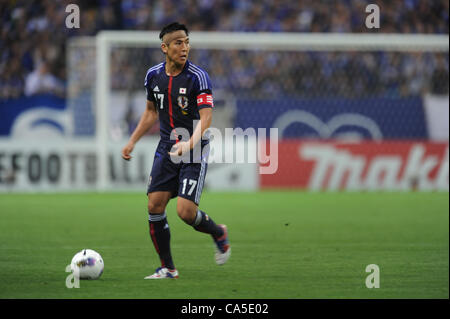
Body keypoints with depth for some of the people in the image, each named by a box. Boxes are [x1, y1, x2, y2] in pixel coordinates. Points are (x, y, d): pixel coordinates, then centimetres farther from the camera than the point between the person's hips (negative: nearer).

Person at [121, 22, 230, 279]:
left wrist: (190, 143, -39)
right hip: (166, 149, 5)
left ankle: (218, 233, 19)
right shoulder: (154, 75, 4)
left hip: (194, 152, -5)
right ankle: (168, 268, 10)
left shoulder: (198, 77, -14)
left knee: (186, 211, -15)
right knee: (155, 206, -4)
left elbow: (206, 116, -23)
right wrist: (133, 141, 15)